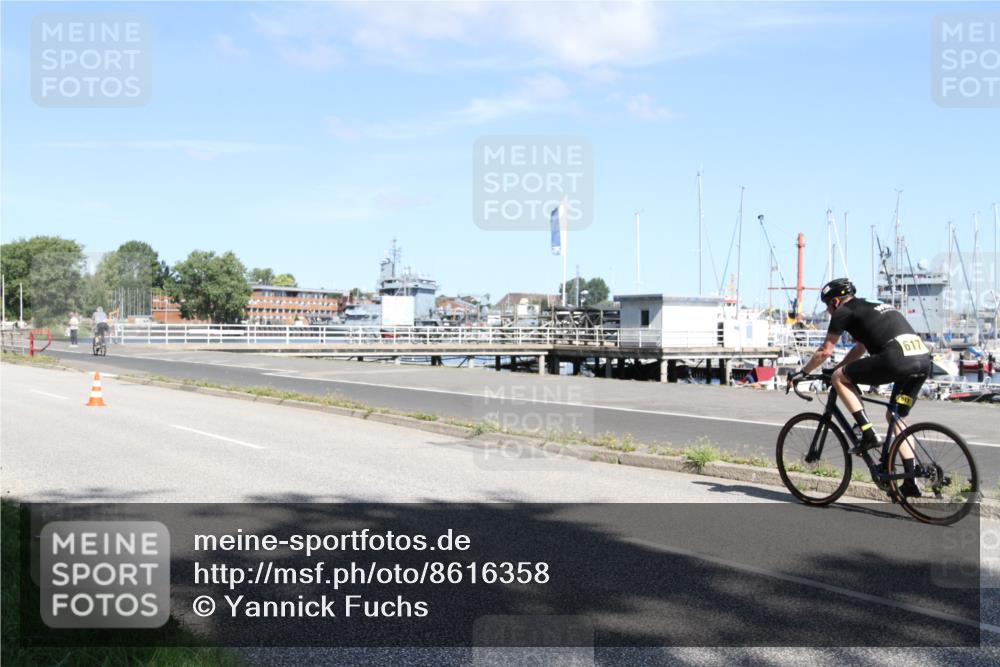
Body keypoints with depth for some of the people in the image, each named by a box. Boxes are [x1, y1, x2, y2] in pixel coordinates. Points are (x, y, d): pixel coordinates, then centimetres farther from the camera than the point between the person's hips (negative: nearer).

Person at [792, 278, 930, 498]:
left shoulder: (844, 312, 9)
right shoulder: (873, 307, 34)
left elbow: (825, 351, 12)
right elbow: (860, 348, 44)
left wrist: (802, 373, 24)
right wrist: (838, 367, 48)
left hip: (897, 358, -9)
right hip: (923, 358, 9)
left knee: (840, 378, 6)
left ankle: (868, 435, 0)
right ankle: (910, 483, 18)